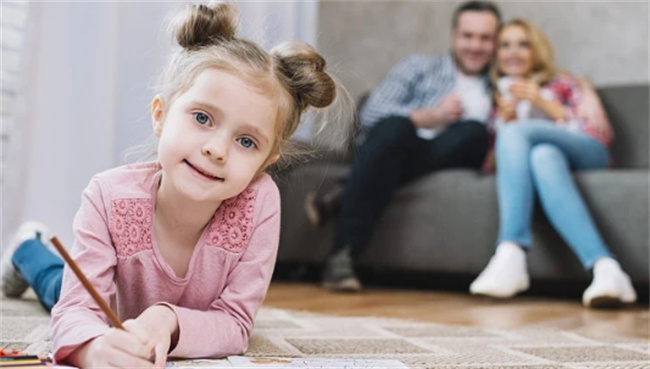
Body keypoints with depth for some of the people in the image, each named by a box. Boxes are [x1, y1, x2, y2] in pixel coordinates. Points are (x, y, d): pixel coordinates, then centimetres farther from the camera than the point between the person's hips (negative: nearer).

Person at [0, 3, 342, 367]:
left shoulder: (260, 203, -41)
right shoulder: (109, 197, -40)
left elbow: (236, 326, -35)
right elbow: (77, 309, -41)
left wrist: (168, 320, -55)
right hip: (116, 317, -1)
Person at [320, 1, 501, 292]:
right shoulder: (420, 67, 19)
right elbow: (371, 112, 4)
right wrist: (432, 116, -8)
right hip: (401, 149, -2)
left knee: (474, 131, -31)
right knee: (395, 127, -37)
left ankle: (341, 196, -29)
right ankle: (341, 256, -39)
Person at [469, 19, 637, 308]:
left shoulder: (563, 84, 25)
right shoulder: (495, 97, 29)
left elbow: (602, 133, 9)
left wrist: (546, 105, -1)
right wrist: (504, 119, 1)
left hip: (584, 155, -1)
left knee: (516, 132, -29)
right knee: (543, 156, -37)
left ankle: (511, 254, -44)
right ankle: (604, 269, -55)